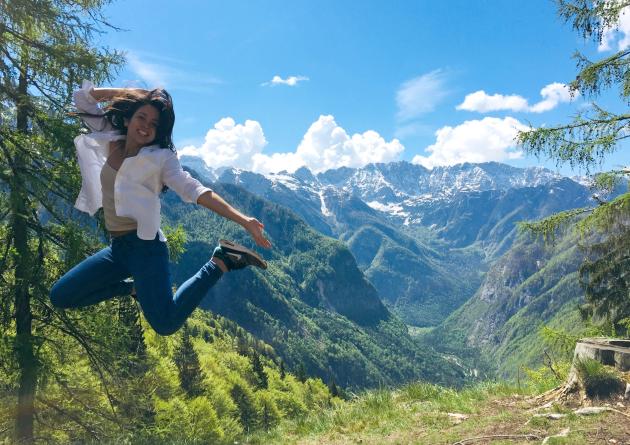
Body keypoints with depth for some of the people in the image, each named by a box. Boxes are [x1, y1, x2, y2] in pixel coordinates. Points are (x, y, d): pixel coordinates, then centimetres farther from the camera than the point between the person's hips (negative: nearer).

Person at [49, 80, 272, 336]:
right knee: (59, 296, 13)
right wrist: (128, 93, 4)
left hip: (145, 245, -6)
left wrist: (243, 220, -31)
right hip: (117, 247, 7)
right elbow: (82, 97, 15)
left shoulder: (160, 157, -9)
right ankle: (133, 287, 21)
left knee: (166, 324, -23)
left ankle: (222, 261, -9)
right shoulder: (111, 140, 8)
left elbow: (195, 190, -19)